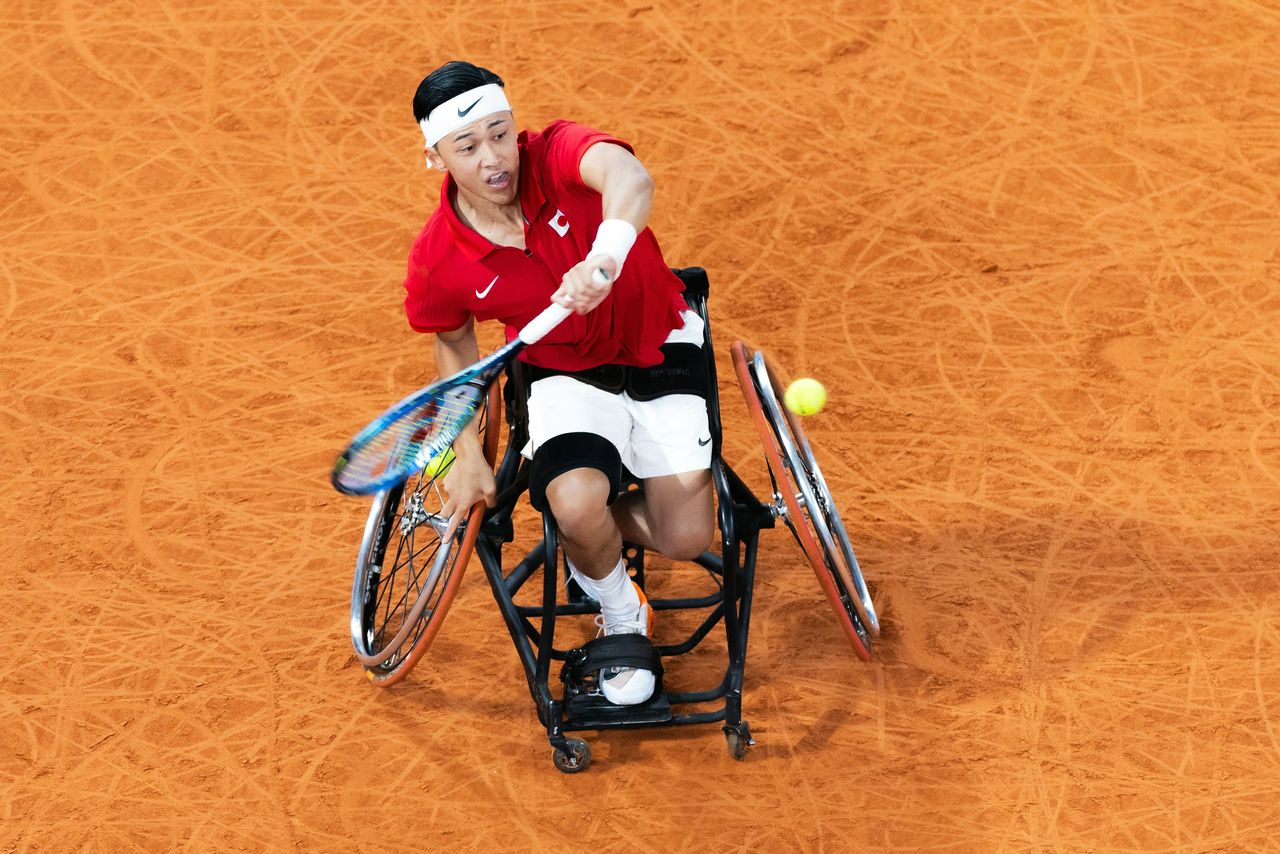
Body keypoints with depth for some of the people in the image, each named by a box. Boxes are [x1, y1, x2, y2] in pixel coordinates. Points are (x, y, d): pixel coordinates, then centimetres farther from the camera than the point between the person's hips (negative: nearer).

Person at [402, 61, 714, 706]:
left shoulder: (557, 154, -24)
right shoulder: (439, 259, -17)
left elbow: (629, 178, -49)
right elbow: (455, 344, 6)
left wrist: (607, 254, -69)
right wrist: (466, 456, 5)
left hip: (661, 350, 0)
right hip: (567, 374, 0)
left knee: (687, 539, -14)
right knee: (578, 503, -30)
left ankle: (588, 531, 21)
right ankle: (621, 617, 4)